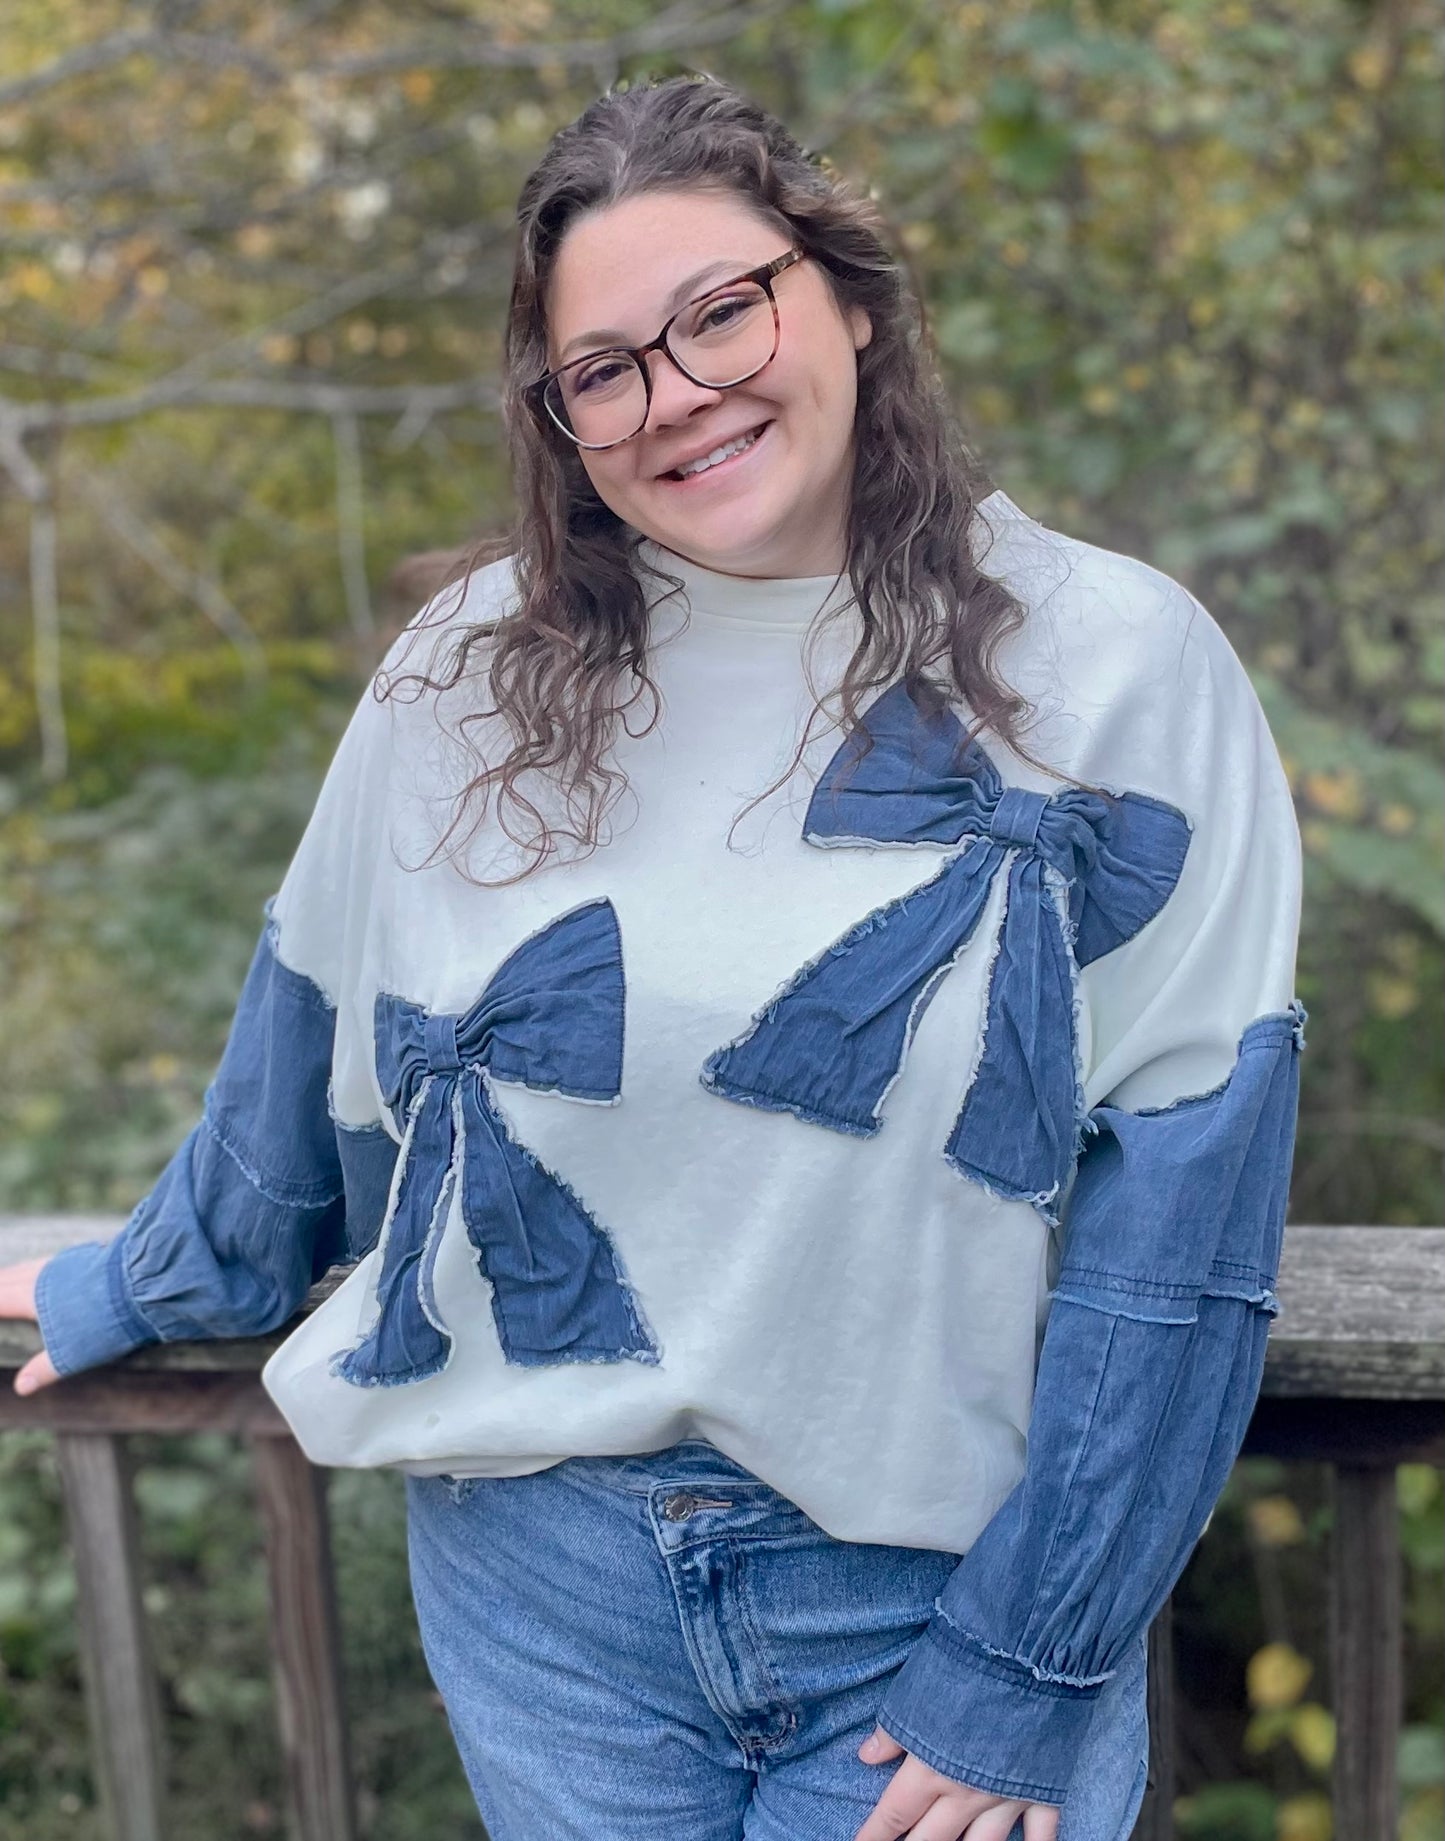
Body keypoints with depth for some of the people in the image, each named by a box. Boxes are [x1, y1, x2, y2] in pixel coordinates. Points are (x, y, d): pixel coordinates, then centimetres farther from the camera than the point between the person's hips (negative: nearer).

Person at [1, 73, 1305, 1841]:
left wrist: (1028, 1666, -10)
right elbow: (312, 1037, 11)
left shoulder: (1117, 668, -11)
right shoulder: (474, 671, -3)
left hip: (929, 1597, -2)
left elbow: (1178, 1215, -11)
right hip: (539, 1569, 2)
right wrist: (144, 1289, 22)